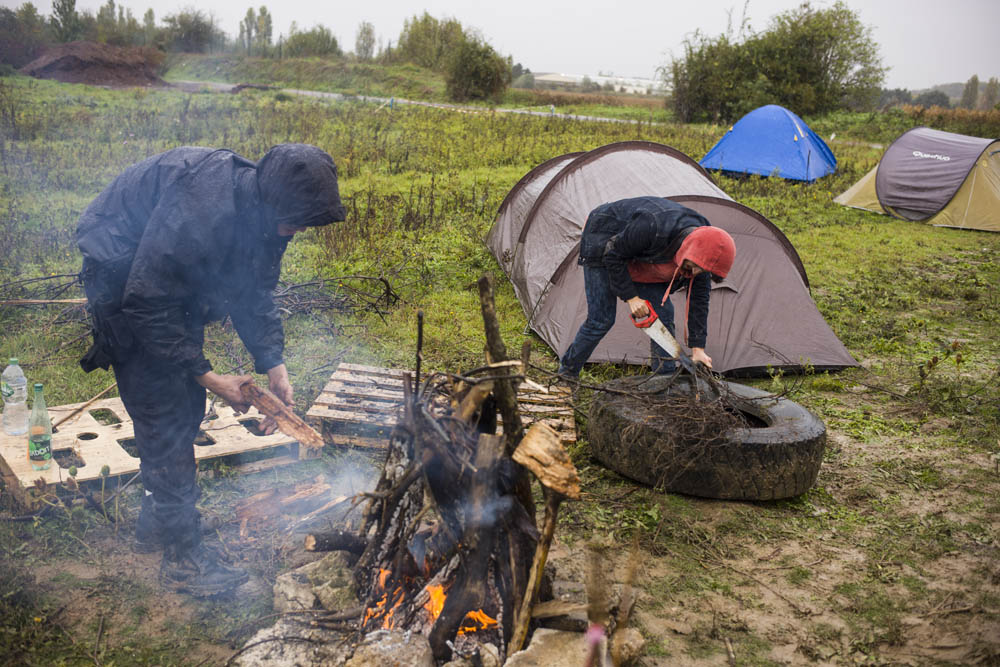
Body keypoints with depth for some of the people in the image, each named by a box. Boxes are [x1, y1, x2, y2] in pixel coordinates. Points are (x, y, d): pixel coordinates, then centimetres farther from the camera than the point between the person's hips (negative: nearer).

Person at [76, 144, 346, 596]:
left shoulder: (263, 211, -11)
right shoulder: (199, 211, -38)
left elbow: (255, 293, 0)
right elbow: (146, 304, -32)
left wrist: (274, 364, -13)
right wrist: (207, 376, -28)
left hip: (171, 277, 8)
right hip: (121, 274, -8)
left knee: (187, 405, 12)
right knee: (163, 410, -9)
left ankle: (157, 519, 31)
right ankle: (183, 557, 2)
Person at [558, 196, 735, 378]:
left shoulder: (700, 236, -20)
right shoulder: (652, 228, -43)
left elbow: (699, 298, -11)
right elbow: (613, 255, -27)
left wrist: (698, 348, -12)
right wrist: (631, 297, -26)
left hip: (639, 257, 6)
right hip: (604, 244, -6)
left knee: (662, 312, -5)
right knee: (601, 319, -9)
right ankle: (566, 373, 9)